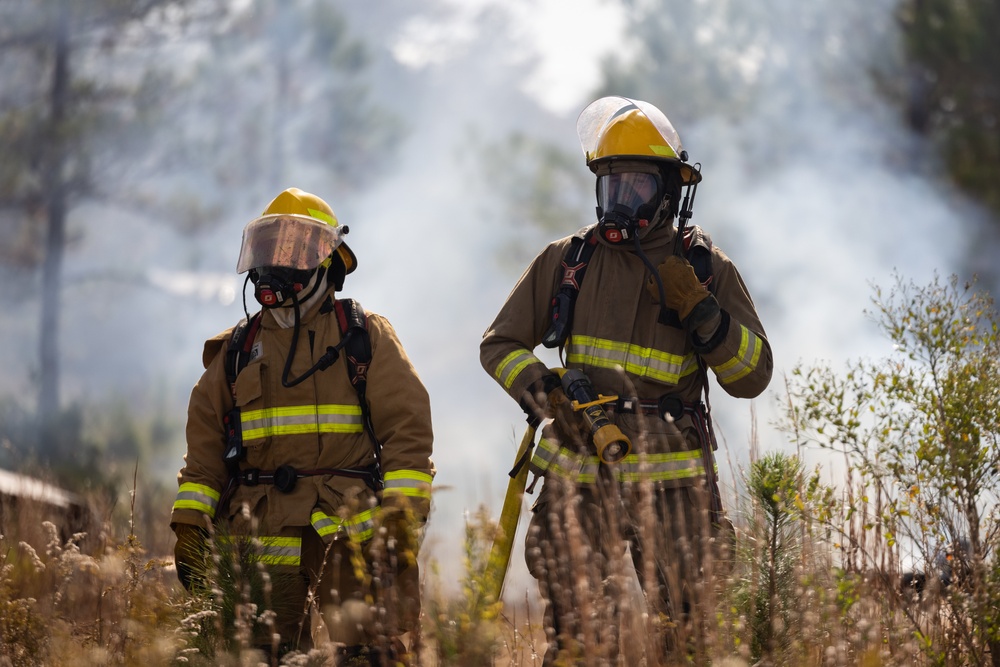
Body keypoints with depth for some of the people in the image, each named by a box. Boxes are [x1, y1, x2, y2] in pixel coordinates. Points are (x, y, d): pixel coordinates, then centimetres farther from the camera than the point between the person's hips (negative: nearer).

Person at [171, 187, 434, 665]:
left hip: (350, 534, -3)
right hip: (260, 534, 3)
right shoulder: (236, 352, 18)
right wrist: (190, 526, 5)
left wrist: (403, 517, -9)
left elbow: (407, 429, 3)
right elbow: (203, 448, 17)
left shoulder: (367, 339, 10)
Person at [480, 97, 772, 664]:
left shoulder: (707, 269, 4)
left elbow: (753, 376, 0)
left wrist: (699, 310, -14)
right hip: (580, 478, 1)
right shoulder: (568, 260, 8)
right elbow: (500, 345, 13)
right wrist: (543, 394, -6)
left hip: (671, 482, -1)